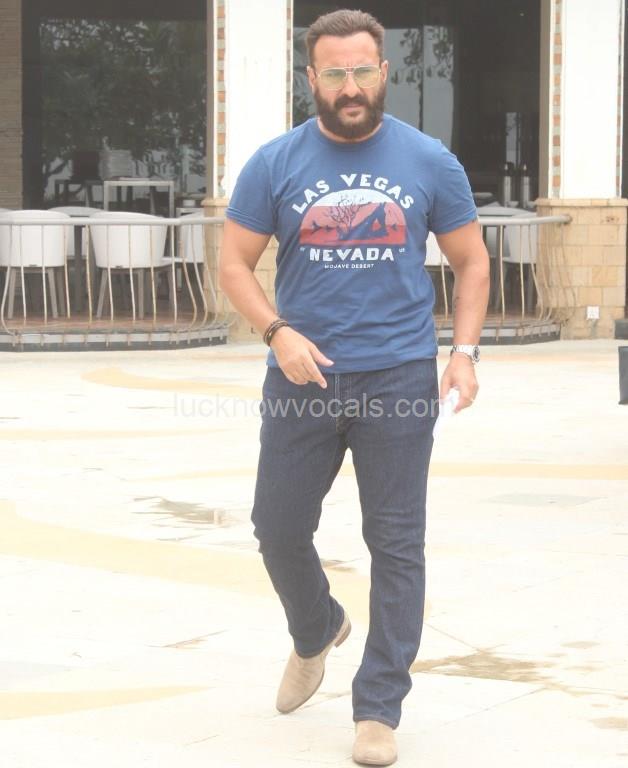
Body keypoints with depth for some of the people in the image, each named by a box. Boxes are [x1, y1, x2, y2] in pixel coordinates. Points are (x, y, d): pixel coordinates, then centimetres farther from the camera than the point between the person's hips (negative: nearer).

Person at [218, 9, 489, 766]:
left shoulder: (428, 162, 0)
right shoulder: (275, 163, -1)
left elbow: (471, 261, 8)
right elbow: (233, 264, 3)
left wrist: (464, 350, -5)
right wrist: (278, 331, -14)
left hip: (398, 379, -1)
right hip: (303, 376, 1)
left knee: (396, 544, 0)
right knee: (278, 527, 8)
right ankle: (316, 632, 39)